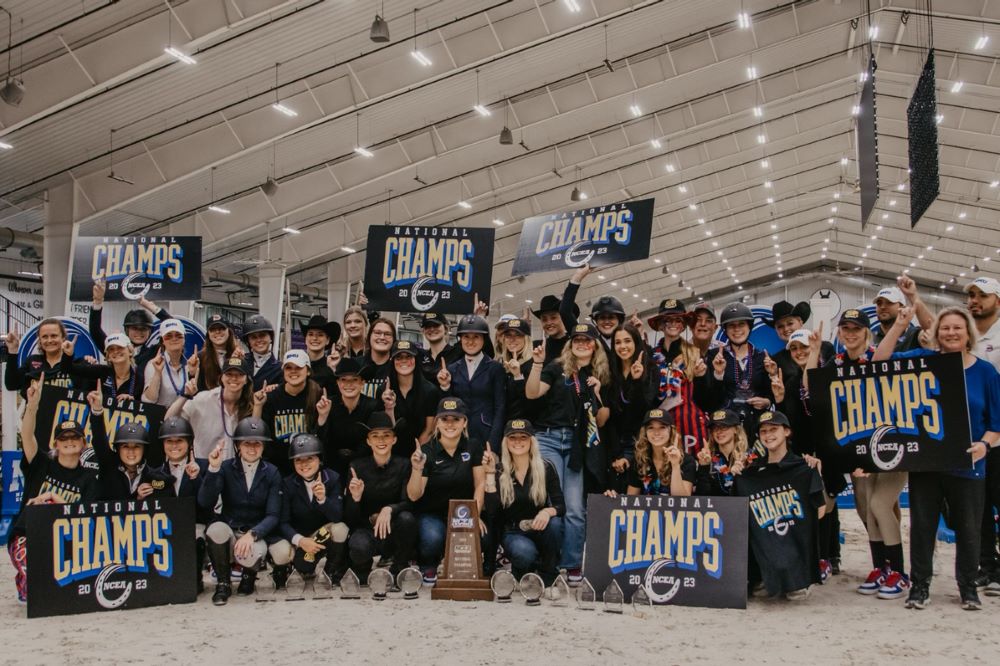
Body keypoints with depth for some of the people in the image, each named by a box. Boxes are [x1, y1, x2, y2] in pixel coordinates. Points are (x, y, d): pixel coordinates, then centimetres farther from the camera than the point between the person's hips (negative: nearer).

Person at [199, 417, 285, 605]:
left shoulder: (271, 473, -2)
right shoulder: (226, 468, -3)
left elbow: (273, 516, -8)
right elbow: (205, 503, -17)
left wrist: (252, 535, -26)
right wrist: (213, 469, -28)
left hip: (257, 533, 0)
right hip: (228, 530, 1)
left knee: (248, 555, -35)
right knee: (216, 529, -34)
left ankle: (249, 574, 7)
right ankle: (223, 583, -8)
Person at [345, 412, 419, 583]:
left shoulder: (403, 465, -4)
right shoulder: (357, 466, -4)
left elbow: (409, 502, -14)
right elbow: (350, 518, -6)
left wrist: (390, 509, -35)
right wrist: (355, 498, -28)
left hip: (394, 530, 1)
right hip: (366, 528, -1)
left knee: (406, 518, -32)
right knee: (359, 547, -35)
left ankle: (400, 568, -6)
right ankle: (363, 568, 5)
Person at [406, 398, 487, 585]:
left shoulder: (473, 447, -3)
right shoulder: (427, 452, -11)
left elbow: (480, 484, -4)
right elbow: (414, 496, -15)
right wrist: (417, 470, -32)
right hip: (432, 514, -2)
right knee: (433, 538, -33)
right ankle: (428, 566, 5)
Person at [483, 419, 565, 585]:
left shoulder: (546, 469, -5)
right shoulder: (499, 471, -4)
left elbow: (561, 506, -10)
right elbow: (492, 510, -15)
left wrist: (548, 511, -33)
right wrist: (489, 474, -22)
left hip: (540, 529, 1)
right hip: (512, 532, -1)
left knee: (554, 523, -33)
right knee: (525, 552, -35)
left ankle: (548, 576, -9)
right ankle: (520, 572, 5)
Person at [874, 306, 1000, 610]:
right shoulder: (923, 360, 2)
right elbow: (879, 362, -7)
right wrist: (899, 326, -13)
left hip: (967, 466, 0)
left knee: (968, 529, 9)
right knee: (922, 525, 8)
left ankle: (968, 586, 27)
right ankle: (920, 584, 21)